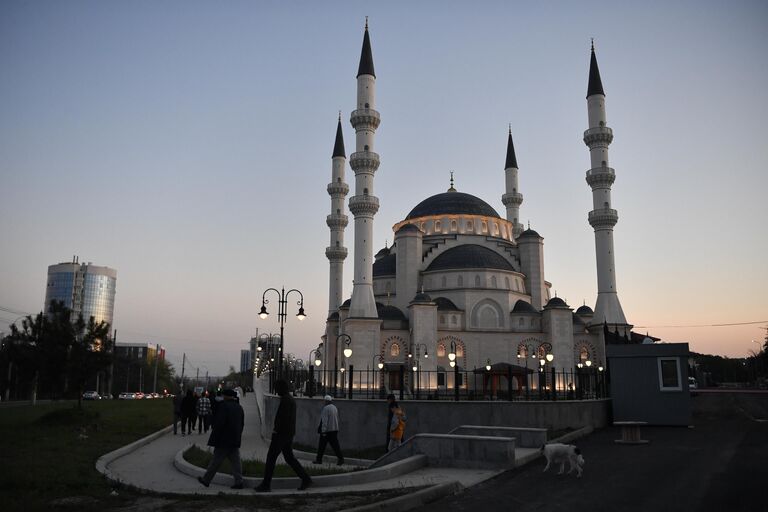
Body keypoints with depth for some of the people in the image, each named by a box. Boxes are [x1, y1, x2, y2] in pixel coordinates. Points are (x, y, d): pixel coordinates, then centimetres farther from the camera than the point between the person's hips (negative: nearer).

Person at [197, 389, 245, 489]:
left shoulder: (224, 406, -14)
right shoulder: (239, 407, 11)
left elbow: (219, 423, -19)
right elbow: (242, 424, 16)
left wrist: (213, 427, -4)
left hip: (224, 439, -7)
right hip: (235, 440, 7)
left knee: (216, 461, 4)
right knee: (235, 461, 7)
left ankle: (206, 480, 15)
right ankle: (239, 482, 3)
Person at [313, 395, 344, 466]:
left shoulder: (326, 408, -13)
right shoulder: (335, 408, 11)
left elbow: (324, 420, -17)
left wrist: (323, 431, -17)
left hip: (327, 430, -7)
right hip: (335, 430, 7)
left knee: (322, 445, 6)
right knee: (335, 445, 4)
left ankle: (319, 459, 13)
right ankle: (340, 458, -5)